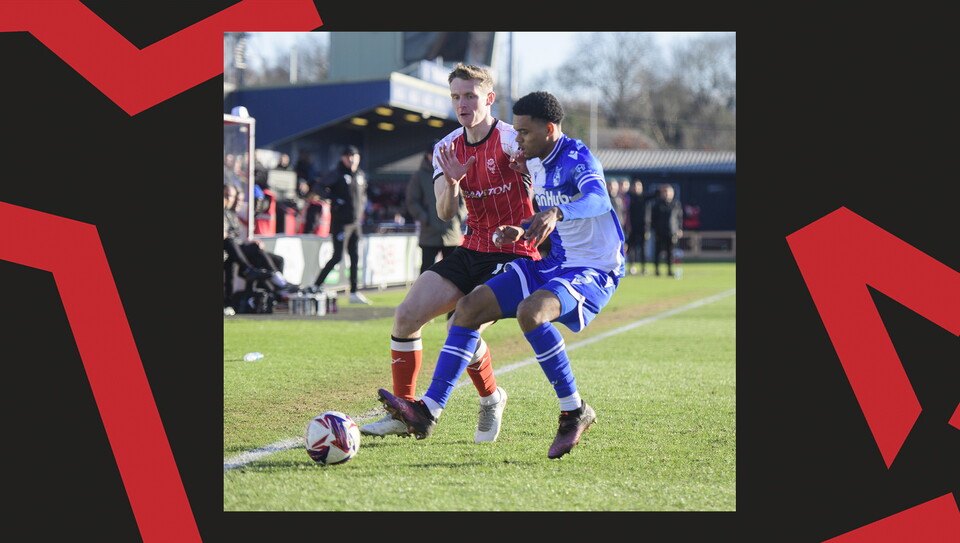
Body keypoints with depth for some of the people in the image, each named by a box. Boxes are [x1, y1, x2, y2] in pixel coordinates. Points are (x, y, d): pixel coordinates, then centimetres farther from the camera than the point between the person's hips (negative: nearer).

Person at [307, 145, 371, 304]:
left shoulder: (361, 175, 14)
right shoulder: (336, 173, -7)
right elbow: (317, 188, -12)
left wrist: (362, 205, 12)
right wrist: (334, 199, -20)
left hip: (355, 222, 7)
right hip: (341, 222, -7)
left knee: (354, 257, 6)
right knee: (338, 256, -9)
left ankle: (354, 293, 9)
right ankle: (316, 286, 1)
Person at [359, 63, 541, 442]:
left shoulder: (511, 141, -12)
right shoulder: (447, 148, 6)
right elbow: (445, 213, -4)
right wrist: (451, 183, -24)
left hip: (513, 255, -6)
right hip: (470, 252, 6)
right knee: (406, 316, -6)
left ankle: (491, 400, 7)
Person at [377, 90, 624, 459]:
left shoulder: (577, 159, -17)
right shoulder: (535, 164, 10)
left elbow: (598, 199, -39)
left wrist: (556, 213, -58)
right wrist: (520, 230, 5)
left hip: (594, 270, -9)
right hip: (552, 264, 9)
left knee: (530, 311, -36)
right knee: (469, 308, -4)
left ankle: (575, 412, -19)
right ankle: (428, 411, -5)